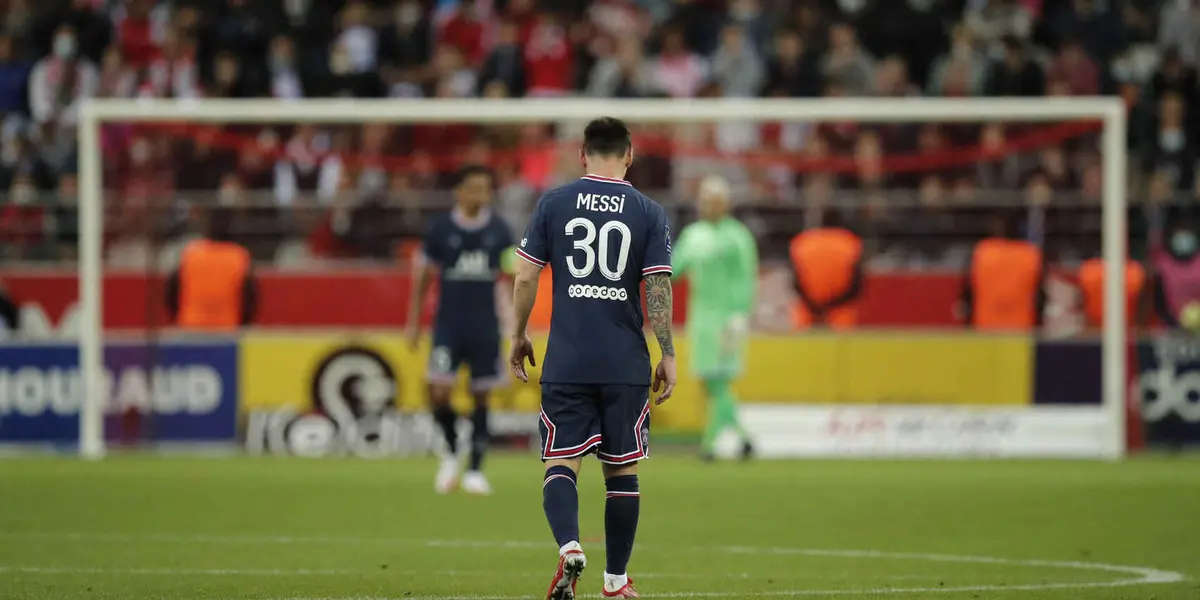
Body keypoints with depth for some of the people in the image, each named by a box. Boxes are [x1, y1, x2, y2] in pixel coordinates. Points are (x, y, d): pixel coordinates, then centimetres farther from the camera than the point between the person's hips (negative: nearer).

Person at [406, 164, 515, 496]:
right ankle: (451, 451, 12)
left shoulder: (499, 230, 2)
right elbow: (424, 277, 6)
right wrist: (413, 323, 5)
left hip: (485, 328, 1)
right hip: (448, 323, -1)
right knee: (439, 392, -14)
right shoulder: (440, 229, -2)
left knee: (481, 397, 3)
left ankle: (475, 469, 11)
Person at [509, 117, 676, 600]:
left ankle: (569, 546, -27)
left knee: (561, 463, 0)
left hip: (565, 362, 0)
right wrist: (668, 355, 1)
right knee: (622, 468, 11)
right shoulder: (648, 213, 0)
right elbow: (658, 288, -4)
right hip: (626, 366, 0)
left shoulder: (553, 204, 1)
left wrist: (519, 335, 14)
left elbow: (525, 277, 1)